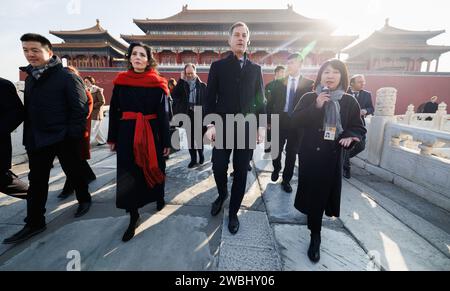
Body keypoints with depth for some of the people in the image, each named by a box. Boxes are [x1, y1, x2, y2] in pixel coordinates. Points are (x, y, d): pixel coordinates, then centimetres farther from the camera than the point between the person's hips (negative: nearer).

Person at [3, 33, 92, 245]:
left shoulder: (67, 78, -10)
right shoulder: (30, 78, 12)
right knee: (36, 181, 10)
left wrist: (73, 136, -18)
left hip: (63, 139, -7)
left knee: (73, 172, 10)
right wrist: (28, 137, 13)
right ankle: (34, 223, 22)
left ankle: (84, 199, 35)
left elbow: (80, 109, -14)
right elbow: (28, 109, 17)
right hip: (37, 140, 7)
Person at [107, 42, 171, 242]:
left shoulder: (158, 84, -1)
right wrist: (112, 138, 6)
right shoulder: (120, 81, 5)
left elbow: (163, 114, -4)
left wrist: (166, 141, -7)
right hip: (127, 134, 2)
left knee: (154, 168, 12)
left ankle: (158, 197, 41)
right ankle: (133, 216, 15)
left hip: (152, 133, -1)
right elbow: (114, 111, 8)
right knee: (128, 174, 2)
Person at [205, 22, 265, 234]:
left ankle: (233, 212, 24)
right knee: (218, 168, -1)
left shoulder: (255, 69, 12)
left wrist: (261, 126, 5)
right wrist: (210, 125, -7)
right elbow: (210, 97, 2)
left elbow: (260, 100, 11)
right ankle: (222, 195, 34)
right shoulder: (218, 66, 7)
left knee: (241, 172, 5)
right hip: (223, 127, -1)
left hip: (246, 128, 1)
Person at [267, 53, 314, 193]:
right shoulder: (279, 83, 5)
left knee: (292, 153, 8)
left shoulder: (309, 84, 0)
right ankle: (276, 170, 39)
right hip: (279, 121, 1)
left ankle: (286, 180, 25)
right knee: (276, 150, 10)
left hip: (297, 123, -1)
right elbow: (271, 103, 3)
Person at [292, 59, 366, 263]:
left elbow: (359, 128, 5)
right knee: (313, 193, 4)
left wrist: (350, 137, -17)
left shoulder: (349, 102, 2)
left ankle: (315, 236, 32)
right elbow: (295, 121, -11)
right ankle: (315, 235, 24)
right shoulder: (309, 97, -1)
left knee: (322, 193, 8)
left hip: (332, 157, 1)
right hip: (309, 154, -1)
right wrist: (316, 106, -21)